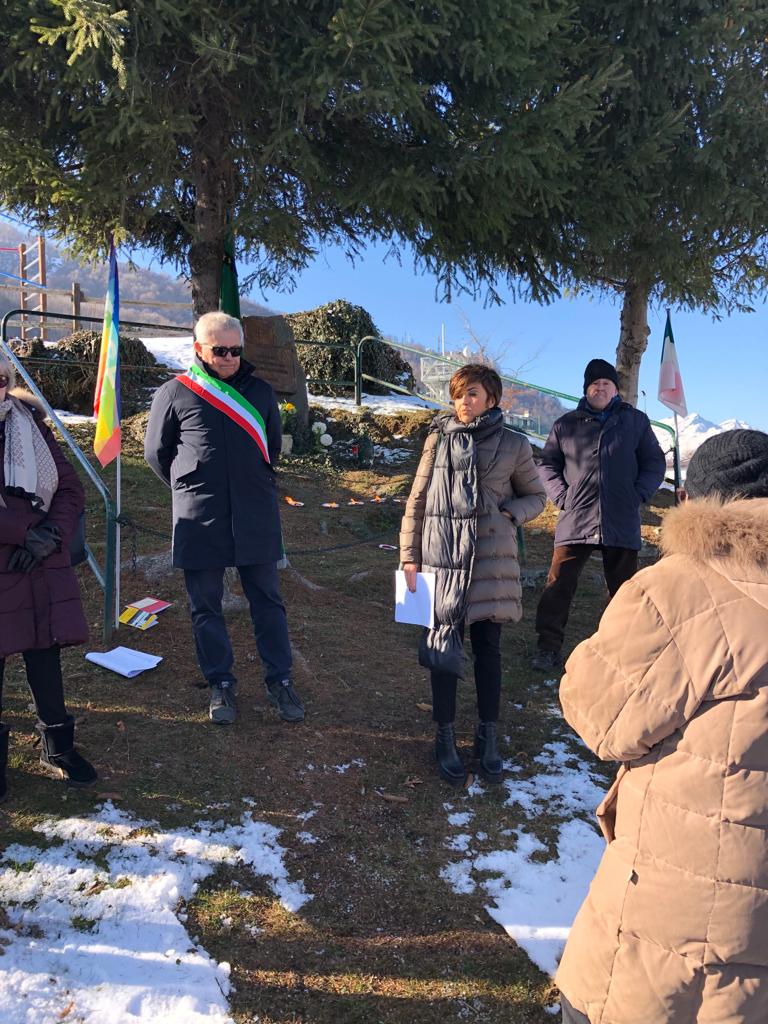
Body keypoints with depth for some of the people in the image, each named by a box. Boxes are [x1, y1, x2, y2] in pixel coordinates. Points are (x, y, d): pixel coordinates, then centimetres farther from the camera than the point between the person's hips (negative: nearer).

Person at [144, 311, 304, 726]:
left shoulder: (260, 392, 6)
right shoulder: (175, 394, -1)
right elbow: (156, 452, 9)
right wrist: (190, 488, 9)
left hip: (255, 517, 2)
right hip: (199, 520, -1)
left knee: (267, 601, 8)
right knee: (206, 607, 8)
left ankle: (280, 680, 21)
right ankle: (221, 684, 23)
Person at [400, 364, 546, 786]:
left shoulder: (513, 445, 2)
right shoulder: (439, 438, 3)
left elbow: (535, 496, 14)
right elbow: (417, 500, 5)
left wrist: (508, 513, -7)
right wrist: (409, 556, 1)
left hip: (490, 559, 0)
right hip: (442, 557, 0)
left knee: (488, 647, 9)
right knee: (443, 646, 6)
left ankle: (488, 738, 26)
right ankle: (446, 738, 21)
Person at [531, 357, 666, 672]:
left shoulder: (636, 421, 9)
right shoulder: (566, 424, 9)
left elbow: (655, 463, 12)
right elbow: (547, 464, 14)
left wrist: (637, 495, -1)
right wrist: (561, 496, -1)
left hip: (622, 524, 1)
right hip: (574, 521, 0)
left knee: (623, 591, 10)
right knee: (558, 586, -5)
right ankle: (548, 648, 4)